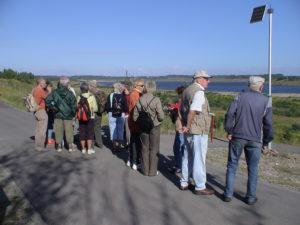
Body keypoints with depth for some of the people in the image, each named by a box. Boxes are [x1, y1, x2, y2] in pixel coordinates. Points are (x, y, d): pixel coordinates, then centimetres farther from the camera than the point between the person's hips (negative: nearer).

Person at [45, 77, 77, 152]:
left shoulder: (54, 92, -2)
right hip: (68, 115, -2)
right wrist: (73, 113, 5)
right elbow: (73, 105, -7)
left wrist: (53, 108, 3)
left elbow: (47, 101, -7)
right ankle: (70, 146, 15)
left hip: (58, 115, 2)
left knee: (58, 131, 10)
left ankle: (59, 146, 17)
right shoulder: (70, 93, -8)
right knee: (69, 131, 7)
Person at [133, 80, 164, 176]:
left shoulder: (139, 100, -5)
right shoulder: (156, 100, -17)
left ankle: (145, 170, 23)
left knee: (144, 149, 14)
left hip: (143, 128, 3)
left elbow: (135, 117, -1)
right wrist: (158, 119, 7)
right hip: (154, 127, -3)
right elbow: (161, 116, -16)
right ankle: (152, 171, 15)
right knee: (154, 149, 9)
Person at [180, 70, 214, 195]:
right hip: (198, 131, -9)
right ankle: (200, 187, 11)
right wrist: (188, 126, -17)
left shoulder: (187, 90, 13)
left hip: (188, 131, 9)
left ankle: (184, 183, 27)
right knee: (199, 159, 1)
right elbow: (193, 111, -27)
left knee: (187, 157, 16)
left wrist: (184, 125, 11)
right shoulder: (199, 92, -16)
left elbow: (182, 110, 16)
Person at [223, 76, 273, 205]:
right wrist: (266, 142, 9)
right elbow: (268, 124, 0)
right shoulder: (266, 101, 0)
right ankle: (251, 197, 19)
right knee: (253, 169, 12)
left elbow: (230, 114, -10)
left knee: (232, 166, 10)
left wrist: (229, 131, -1)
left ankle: (228, 194, 14)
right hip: (255, 140, 0)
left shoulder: (240, 96, 0)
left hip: (237, 137, 0)